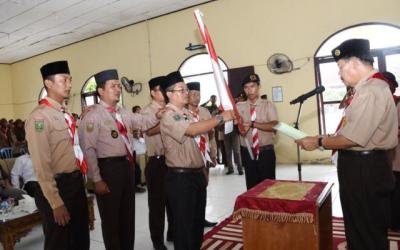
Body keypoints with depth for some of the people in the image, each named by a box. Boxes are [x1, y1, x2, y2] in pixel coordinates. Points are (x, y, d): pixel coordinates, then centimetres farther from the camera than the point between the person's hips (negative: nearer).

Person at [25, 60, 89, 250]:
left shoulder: (66, 115, 11)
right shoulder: (39, 117, -16)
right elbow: (41, 166, -20)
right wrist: (56, 203, -19)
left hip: (77, 184, 8)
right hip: (58, 187, -8)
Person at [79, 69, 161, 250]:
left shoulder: (124, 113, 11)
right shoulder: (93, 116, -11)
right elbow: (89, 150, -15)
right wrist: (96, 179, -18)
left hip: (127, 165, 8)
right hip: (108, 168, -7)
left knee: (128, 214, 20)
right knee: (111, 217, 11)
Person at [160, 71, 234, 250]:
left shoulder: (187, 113, 12)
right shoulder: (169, 116, -16)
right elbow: (193, 130, -31)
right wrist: (221, 117, -24)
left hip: (197, 174, 9)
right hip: (181, 177, -9)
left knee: (198, 220, 21)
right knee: (184, 223, 5)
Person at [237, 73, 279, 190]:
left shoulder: (268, 105, -2)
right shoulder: (239, 106, 3)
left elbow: (274, 126, -18)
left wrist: (252, 124, -27)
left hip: (266, 152, -2)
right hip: (248, 153, 2)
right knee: (251, 186, 12)